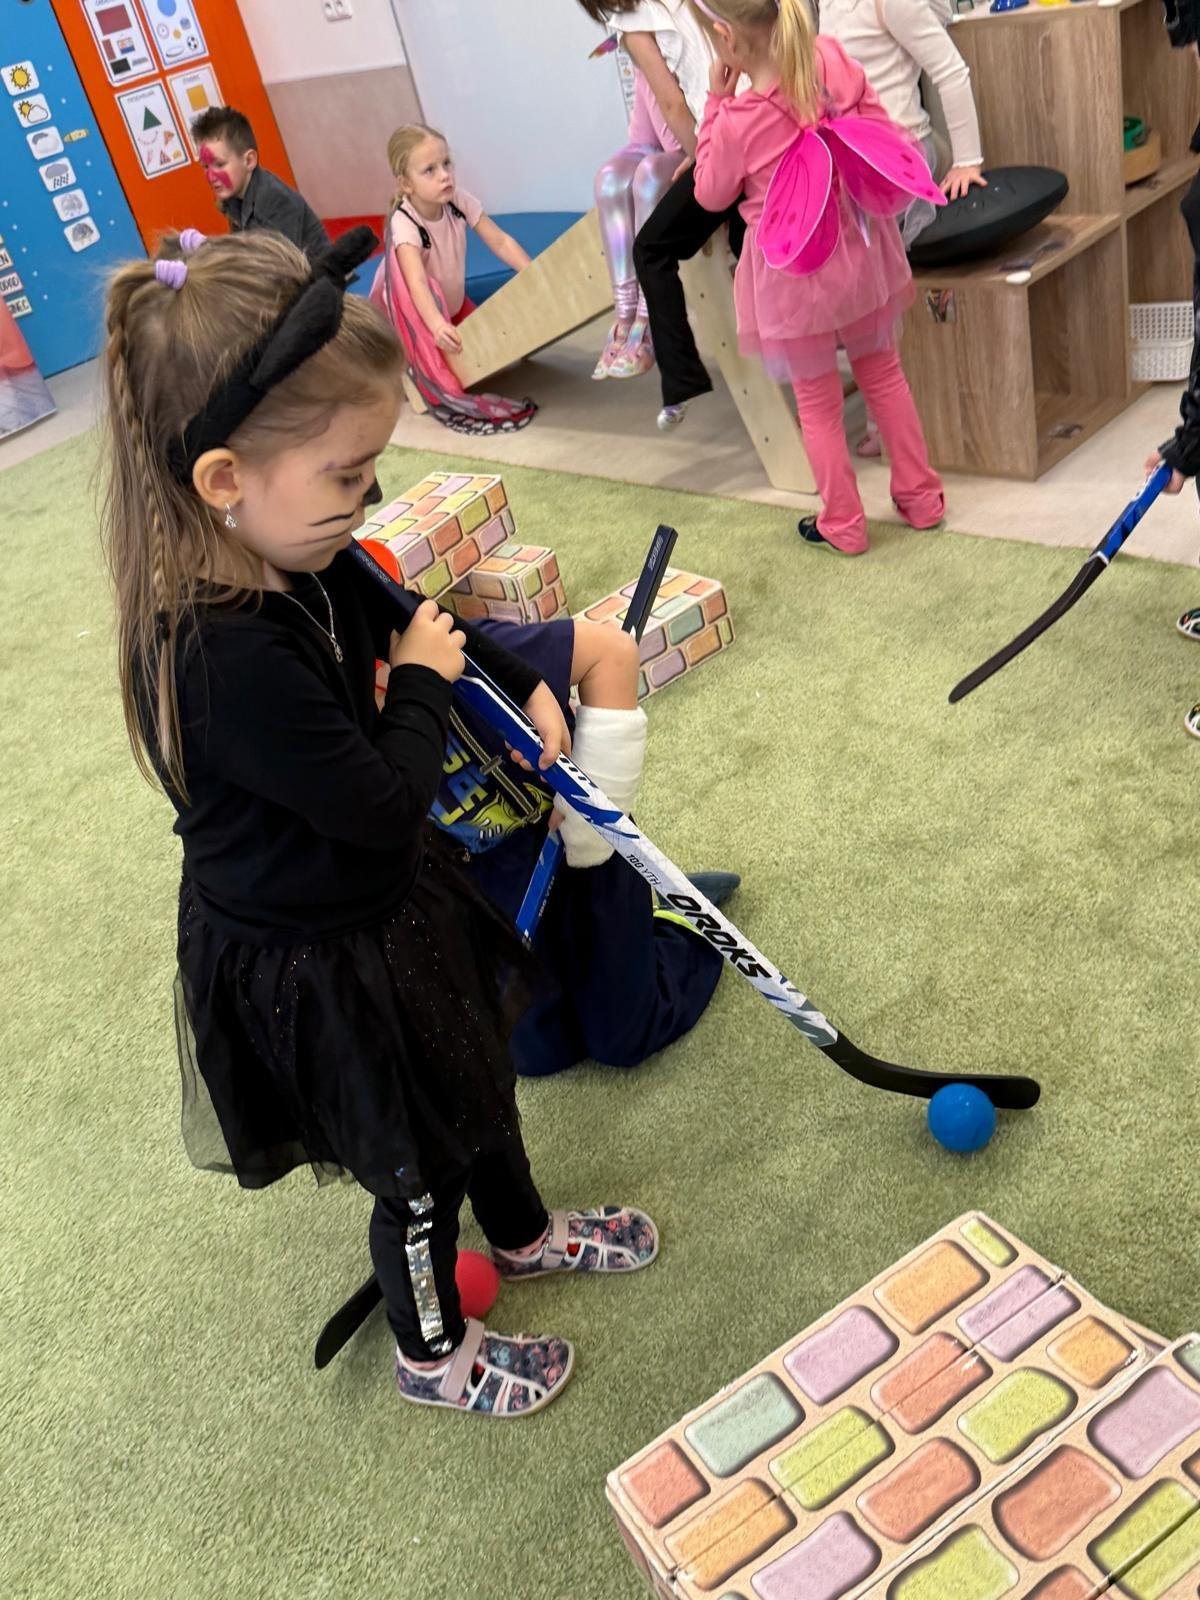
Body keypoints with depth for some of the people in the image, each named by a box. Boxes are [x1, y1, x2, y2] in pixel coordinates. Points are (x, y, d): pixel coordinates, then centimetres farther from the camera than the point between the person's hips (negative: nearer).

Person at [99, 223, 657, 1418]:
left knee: (478, 1074, 31)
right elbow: (386, 802, -31)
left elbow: (408, 617, 12)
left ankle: (525, 1233, 61)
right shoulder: (223, 657, -39)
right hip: (322, 970, -8)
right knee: (420, 1172, 16)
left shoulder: (304, 562, -10)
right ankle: (433, 1353, 47)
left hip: (390, 900, 9)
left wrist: (523, 688, 4)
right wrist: (422, 683, -16)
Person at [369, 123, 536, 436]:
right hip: (411, 315, -8)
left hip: (453, 304, 8)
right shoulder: (404, 223, -32)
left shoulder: (459, 201, -16)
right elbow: (417, 282, -47)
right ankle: (444, 395, -40)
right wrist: (436, 325, -65)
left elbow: (501, 242, -15)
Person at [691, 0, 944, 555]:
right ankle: (921, 499, 32)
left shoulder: (737, 121, -23)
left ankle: (842, 526, 24)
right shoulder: (835, 59, -10)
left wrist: (715, 102, -5)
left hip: (793, 270, -5)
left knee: (818, 403, 12)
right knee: (883, 374, 21)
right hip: (860, 247, 5)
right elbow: (888, 140, 0)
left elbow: (711, 195, -4)